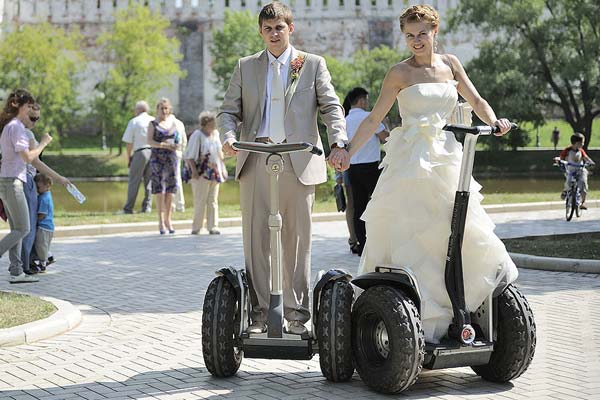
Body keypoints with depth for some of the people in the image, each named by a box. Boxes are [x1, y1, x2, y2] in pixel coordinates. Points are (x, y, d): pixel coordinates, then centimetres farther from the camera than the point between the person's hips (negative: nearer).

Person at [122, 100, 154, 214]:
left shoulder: (134, 121, 1)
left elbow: (128, 142, -2)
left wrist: (129, 157, 6)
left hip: (140, 152, -4)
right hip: (154, 152, 4)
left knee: (134, 181, -1)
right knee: (149, 181, 10)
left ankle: (128, 208, -2)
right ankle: (147, 207, 9)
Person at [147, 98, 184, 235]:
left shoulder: (173, 123, 15)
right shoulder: (153, 124, 3)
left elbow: (178, 140, 21)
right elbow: (150, 141, -8)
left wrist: (178, 145, -2)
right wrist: (165, 145, -20)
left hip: (171, 157, 4)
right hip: (157, 158, -4)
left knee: (170, 189, 2)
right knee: (159, 189, -7)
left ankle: (168, 219, 10)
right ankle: (161, 221, -6)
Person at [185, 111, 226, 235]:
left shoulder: (215, 133, 12)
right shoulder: (197, 135, -8)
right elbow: (190, 155, -11)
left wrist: (223, 169, 19)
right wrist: (194, 171, -19)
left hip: (215, 173, 6)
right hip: (202, 174, -6)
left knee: (213, 201, 6)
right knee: (200, 201, -6)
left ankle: (213, 226, 7)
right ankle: (196, 227, 1)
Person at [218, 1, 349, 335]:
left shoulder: (313, 65, 11)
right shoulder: (246, 67, 15)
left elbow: (332, 108, 3)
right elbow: (229, 111, 12)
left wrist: (339, 143, -15)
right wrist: (229, 137, -11)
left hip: (299, 161, -1)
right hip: (256, 160, 1)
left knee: (298, 240, 2)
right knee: (256, 239, -1)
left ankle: (297, 314, 8)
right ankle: (260, 313, 5)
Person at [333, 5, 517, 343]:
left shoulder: (450, 64, 12)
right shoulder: (400, 73, 1)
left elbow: (477, 102, 15)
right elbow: (374, 119, 1)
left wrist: (496, 122, -5)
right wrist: (348, 152, -9)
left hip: (446, 159, 4)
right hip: (410, 161, -4)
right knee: (408, 235, -8)